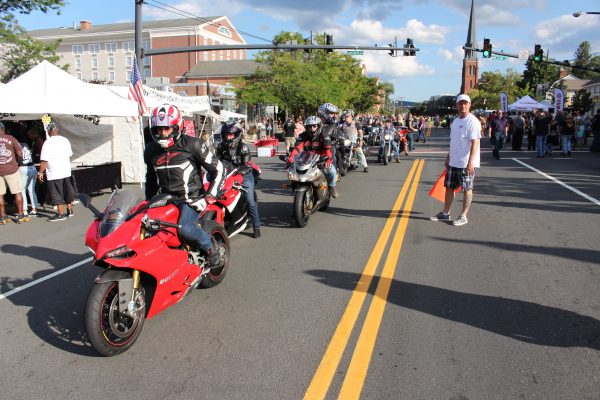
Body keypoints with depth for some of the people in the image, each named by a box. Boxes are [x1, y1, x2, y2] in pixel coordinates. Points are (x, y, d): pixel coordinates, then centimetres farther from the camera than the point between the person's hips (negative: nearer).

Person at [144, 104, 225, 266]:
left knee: (185, 228, -30)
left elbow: (217, 168, -2)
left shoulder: (192, 144, -6)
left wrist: (209, 195, -9)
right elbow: (151, 178, 27)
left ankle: (210, 247, -4)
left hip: (190, 198, -6)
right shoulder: (151, 150, 12)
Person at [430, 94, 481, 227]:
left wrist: (470, 162, -24)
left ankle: (463, 216, 11)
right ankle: (445, 213, 23)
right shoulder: (455, 121, 13)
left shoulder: (472, 121, -13)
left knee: (467, 189, 2)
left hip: (466, 163, -8)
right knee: (449, 187, 13)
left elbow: (475, 143, -19)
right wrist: (448, 157, 19)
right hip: (453, 162, 8)